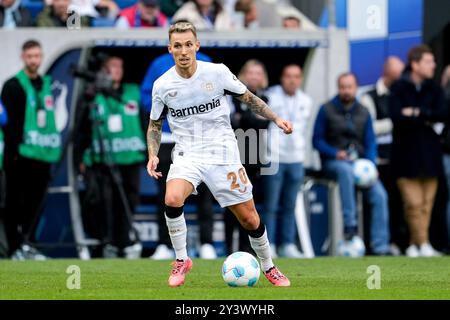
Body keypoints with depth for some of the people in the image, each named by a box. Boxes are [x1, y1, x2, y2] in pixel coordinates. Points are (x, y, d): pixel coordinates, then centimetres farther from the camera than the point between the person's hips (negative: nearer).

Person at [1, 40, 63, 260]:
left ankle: (24, 243, 16)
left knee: (33, 202, 7)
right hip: (20, 156, -6)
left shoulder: (48, 85, 16)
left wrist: (53, 150, 16)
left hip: (42, 157, 6)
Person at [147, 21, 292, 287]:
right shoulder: (162, 85, -4)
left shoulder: (217, 72, -7)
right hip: (187, 153, 0)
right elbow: (155, 124, 11)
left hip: (223, 153, 0)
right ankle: (182, 260, -8)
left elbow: (248, 98, 8)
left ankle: (269, 268, 28)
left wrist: (275, 118, -2)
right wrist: (153, 155, -4)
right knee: (173, 199, -30)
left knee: (249, 220, 2)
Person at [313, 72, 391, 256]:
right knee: (346, 170, -40)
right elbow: (317, 141, 1)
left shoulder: (363, 113, 13)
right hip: (333, 163, -4)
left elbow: (370, 142, 12)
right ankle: (349, 225, -39)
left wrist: (370, 163, -7)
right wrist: (335, 153, -15)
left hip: (359, 163, 4)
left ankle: (380, 246, -17)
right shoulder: (327, 110, 3)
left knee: (379, 194, -19)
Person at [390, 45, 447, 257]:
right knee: (414, 202, -8)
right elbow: (396, 117, -16)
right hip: (406, 152, -4)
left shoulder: (433, 89, 9)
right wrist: (426, 119, -11)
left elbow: (443, 114, -4)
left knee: (427, 202, 2)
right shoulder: (398, 89, -3)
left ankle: (414, 245, 9)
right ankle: (423, 245, -3)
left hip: (429, 151, 4)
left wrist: (417, 113, -12)